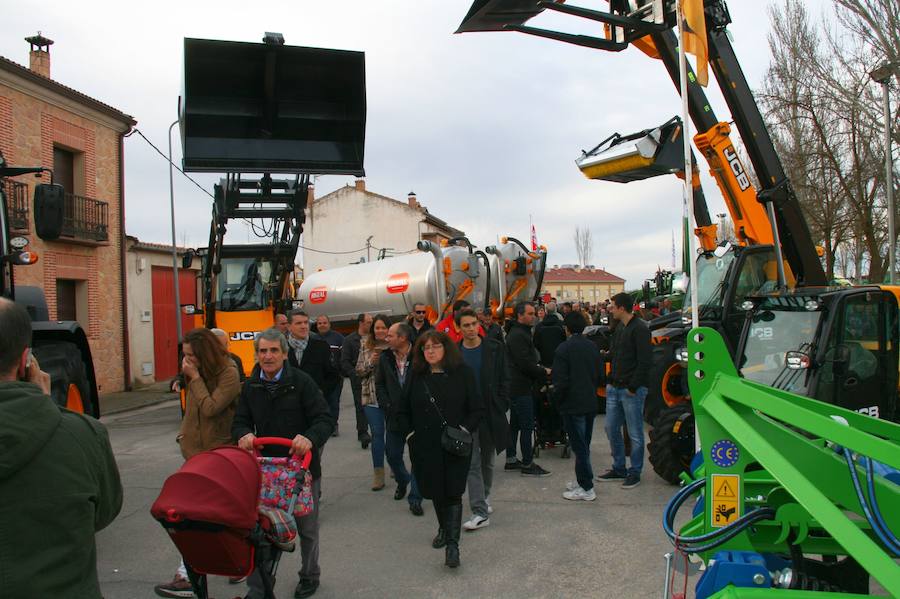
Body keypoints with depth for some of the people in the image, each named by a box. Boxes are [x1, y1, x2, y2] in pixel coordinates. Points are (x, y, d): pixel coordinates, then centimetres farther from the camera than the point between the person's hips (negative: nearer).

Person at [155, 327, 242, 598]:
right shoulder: (198, 373, 8)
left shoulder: (228, 374, -15)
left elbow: (210, 408, -23)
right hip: (196, 451, 7)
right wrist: (184, 433, 10)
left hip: (217, 454, -7)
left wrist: (195, 378, -19)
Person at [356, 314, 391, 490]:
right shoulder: (366, 347, 4)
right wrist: (370, 362, -12)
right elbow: (359, 371, 5)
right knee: (377, 434, 6)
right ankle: (378, 475, 13)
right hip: (372, 397, 2)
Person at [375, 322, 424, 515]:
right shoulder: (385, 358, 1)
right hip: (394, 416, 5)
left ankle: (415, 499, 10)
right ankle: (403, 481, 42)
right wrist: (386, 405, 2)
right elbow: (379, 384, 12)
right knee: (393, 455, 13)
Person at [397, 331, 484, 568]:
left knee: (453, 493, -5)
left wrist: (465, 430, -13)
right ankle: (444, 528, 38)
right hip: (426, 446, 3)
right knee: (435, 491, 14)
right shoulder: (416, 377, 2)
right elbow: (403, 412, 12)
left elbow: (477, 409, -2)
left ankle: (452, 544, 0)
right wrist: (410, 433, 1)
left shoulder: (462, 373, -5)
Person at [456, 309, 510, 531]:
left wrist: (501, 408, -6)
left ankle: (484, 498, 37)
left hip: (490, 413, 1)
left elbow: (504, 379, 1)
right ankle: (480, 512, -1)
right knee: (472, 463, -4)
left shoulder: (494, 348, -2)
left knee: (487, 461, 16)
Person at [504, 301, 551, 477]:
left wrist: (539, 369, 8)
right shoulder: (518, 335, -17)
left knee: (515, 424, 16)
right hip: (521, 388, -11)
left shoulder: (520, 333, 17)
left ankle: (510, 460, 24)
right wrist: (544, 372, -10)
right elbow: (525, 363, -22)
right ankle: (527, 464, 2)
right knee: (527, 426, -5)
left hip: (515, 387, 11)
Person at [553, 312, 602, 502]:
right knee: (584, 444, 17)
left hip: (573, 405, -7)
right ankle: (582, 480, 26)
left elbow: (561, 381, -18)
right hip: (591, 403, 7)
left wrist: (559, 400, -3)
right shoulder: (593, 347, 6)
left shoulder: (564, 349, -15)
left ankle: (586, 488, 3)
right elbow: (599, 375, 12)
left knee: (579, 446, -1)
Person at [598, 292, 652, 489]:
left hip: (632, 390, -9)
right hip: (615, 388, 9)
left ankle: (634, 473, 14)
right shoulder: (619, 327, 14)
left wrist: (633, 387, -18)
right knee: (611, 428, 13)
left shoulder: (639, 329, -13)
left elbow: (645, 361, -18)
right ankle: (618, 468, 25)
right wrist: (611, 380, 10)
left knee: (635, 434, 3)